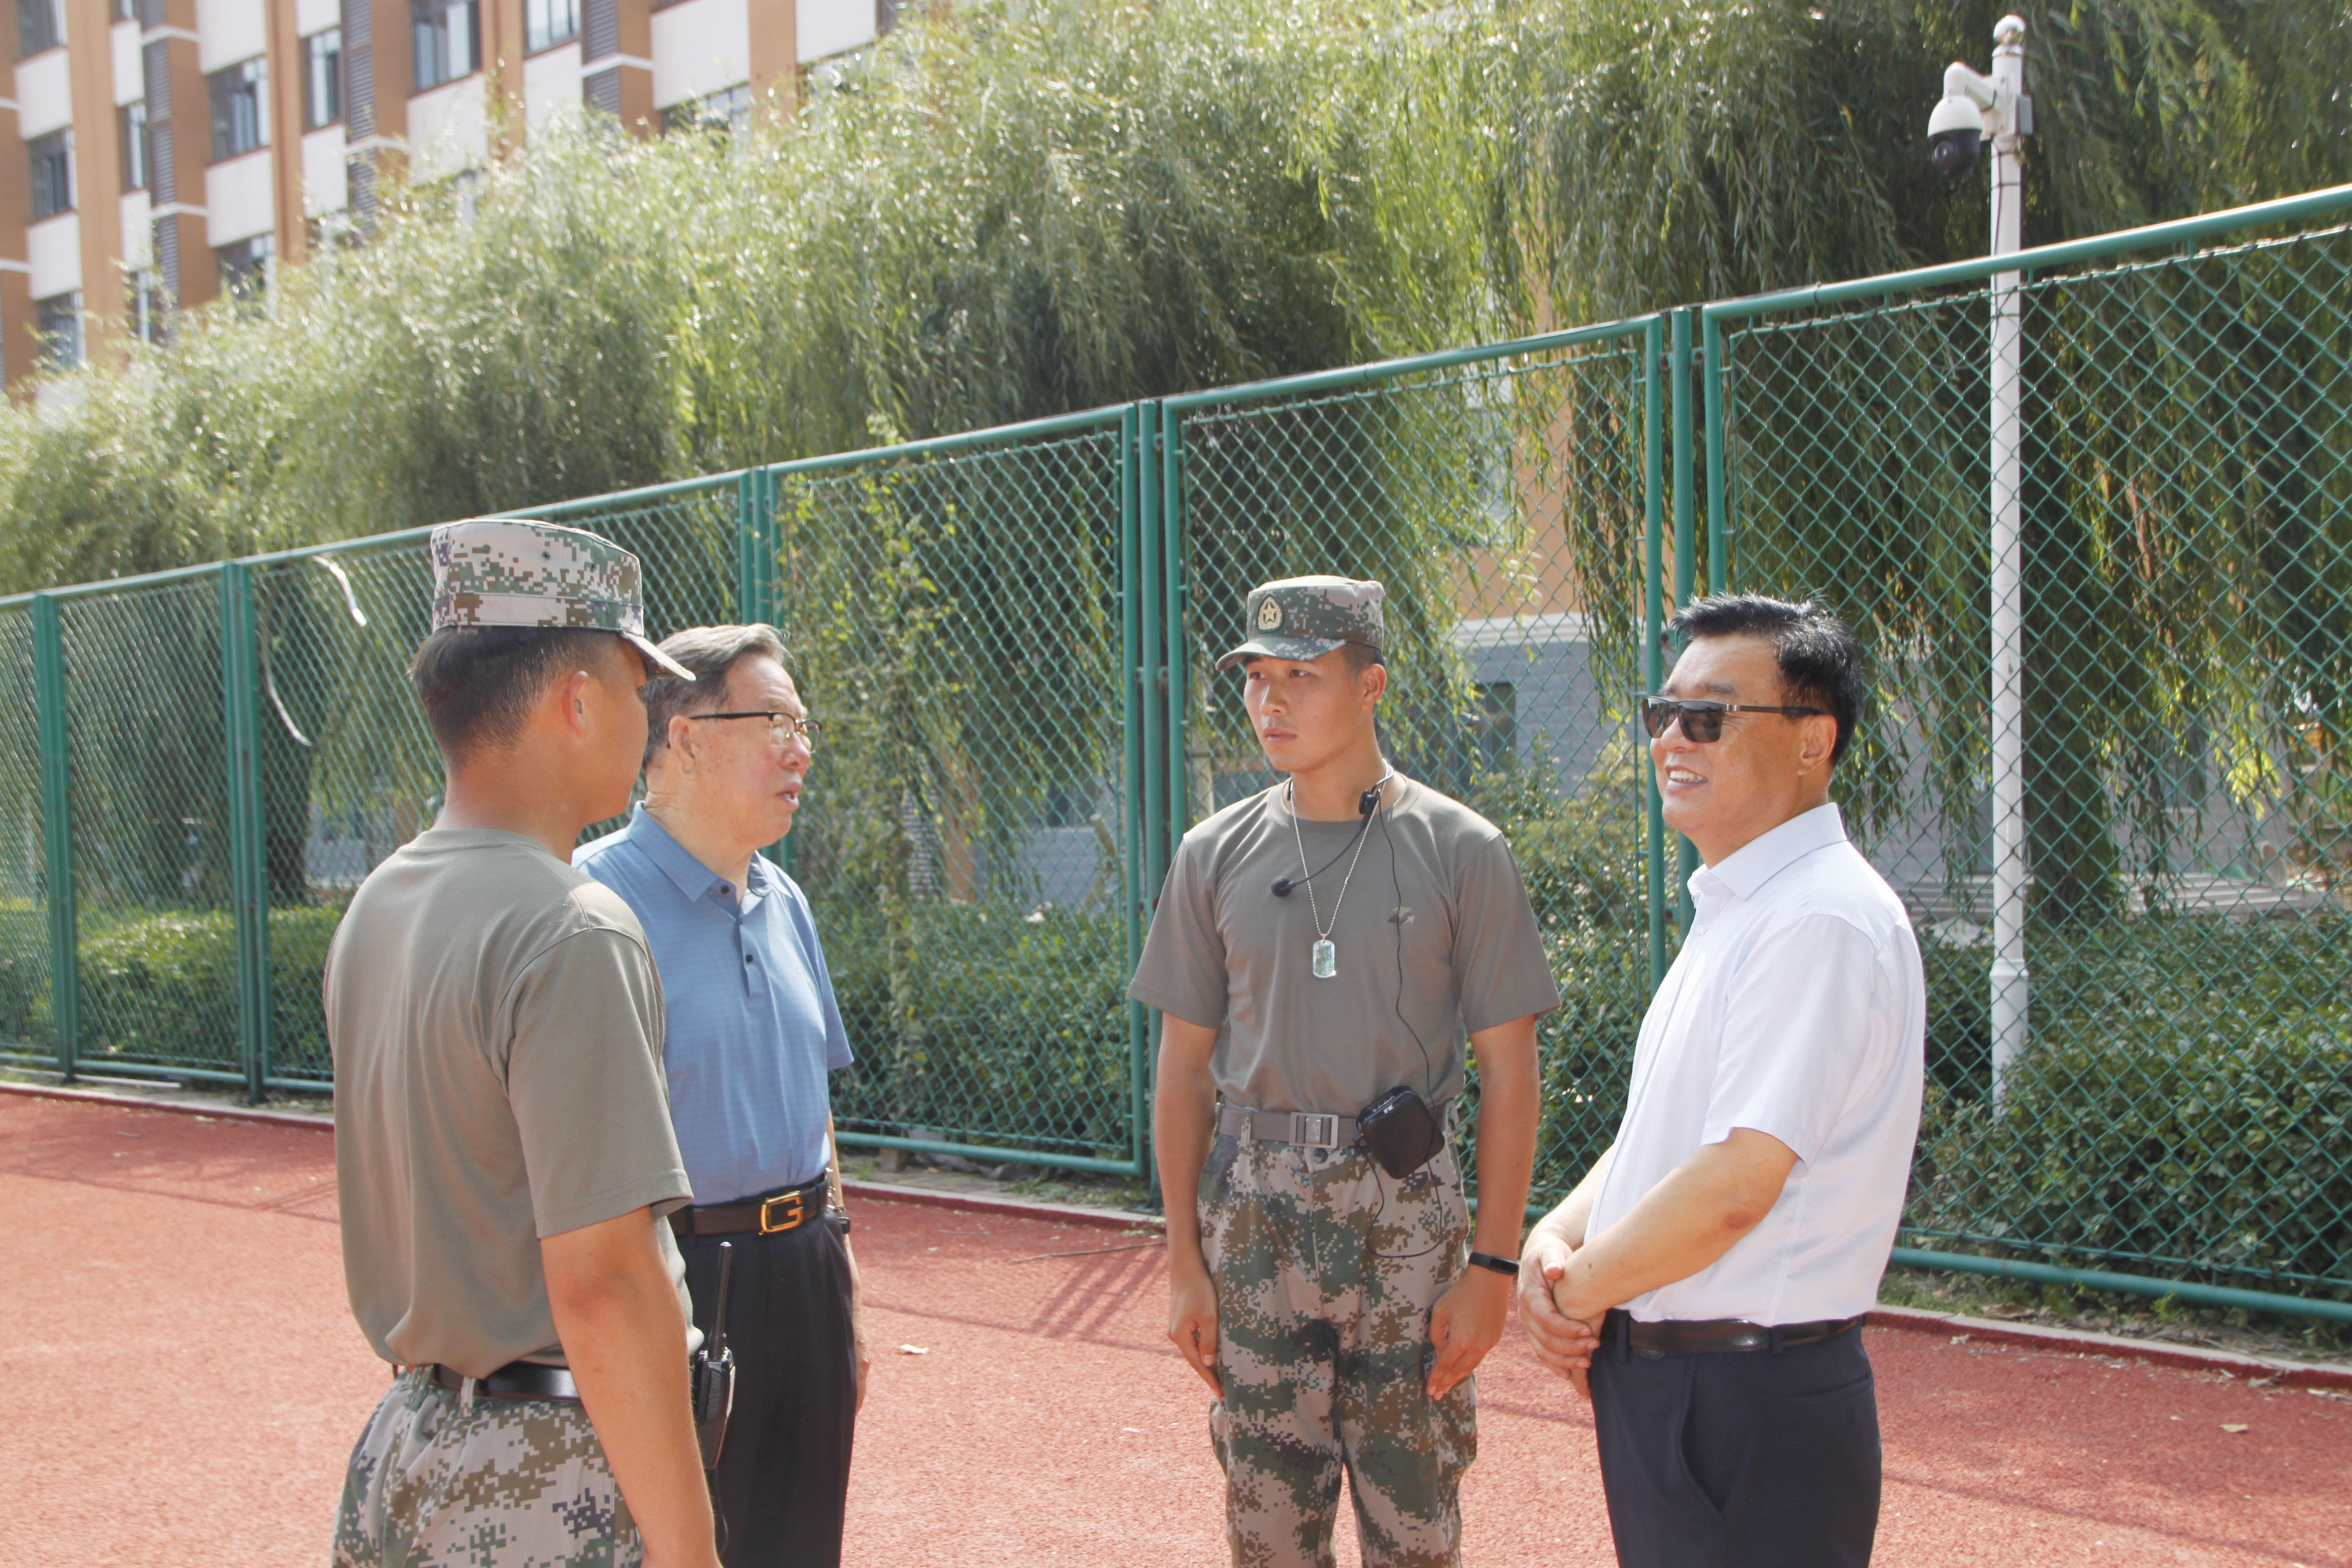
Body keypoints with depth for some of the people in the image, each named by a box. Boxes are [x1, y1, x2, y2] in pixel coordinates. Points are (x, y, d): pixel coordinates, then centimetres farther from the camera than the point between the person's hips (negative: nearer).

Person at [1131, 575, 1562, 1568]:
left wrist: (1493, 1262, -8)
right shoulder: (1215, 854, 5)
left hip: (1406, 1207, -2)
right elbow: (1186, 1065, 8)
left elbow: (1507, 1067, -3)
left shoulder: (1461, 851, -3)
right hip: (1253, 1212, 2)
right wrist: (1184, 1259, 4)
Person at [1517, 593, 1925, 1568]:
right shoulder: (1730, 911, 13)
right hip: (1655, 1381, 9)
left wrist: (1580, 1293, -10)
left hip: (1754, 1414, -9)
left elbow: (1735, 1186, -24)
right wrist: (1553, 1239, -1)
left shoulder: (1824, 921, -19)